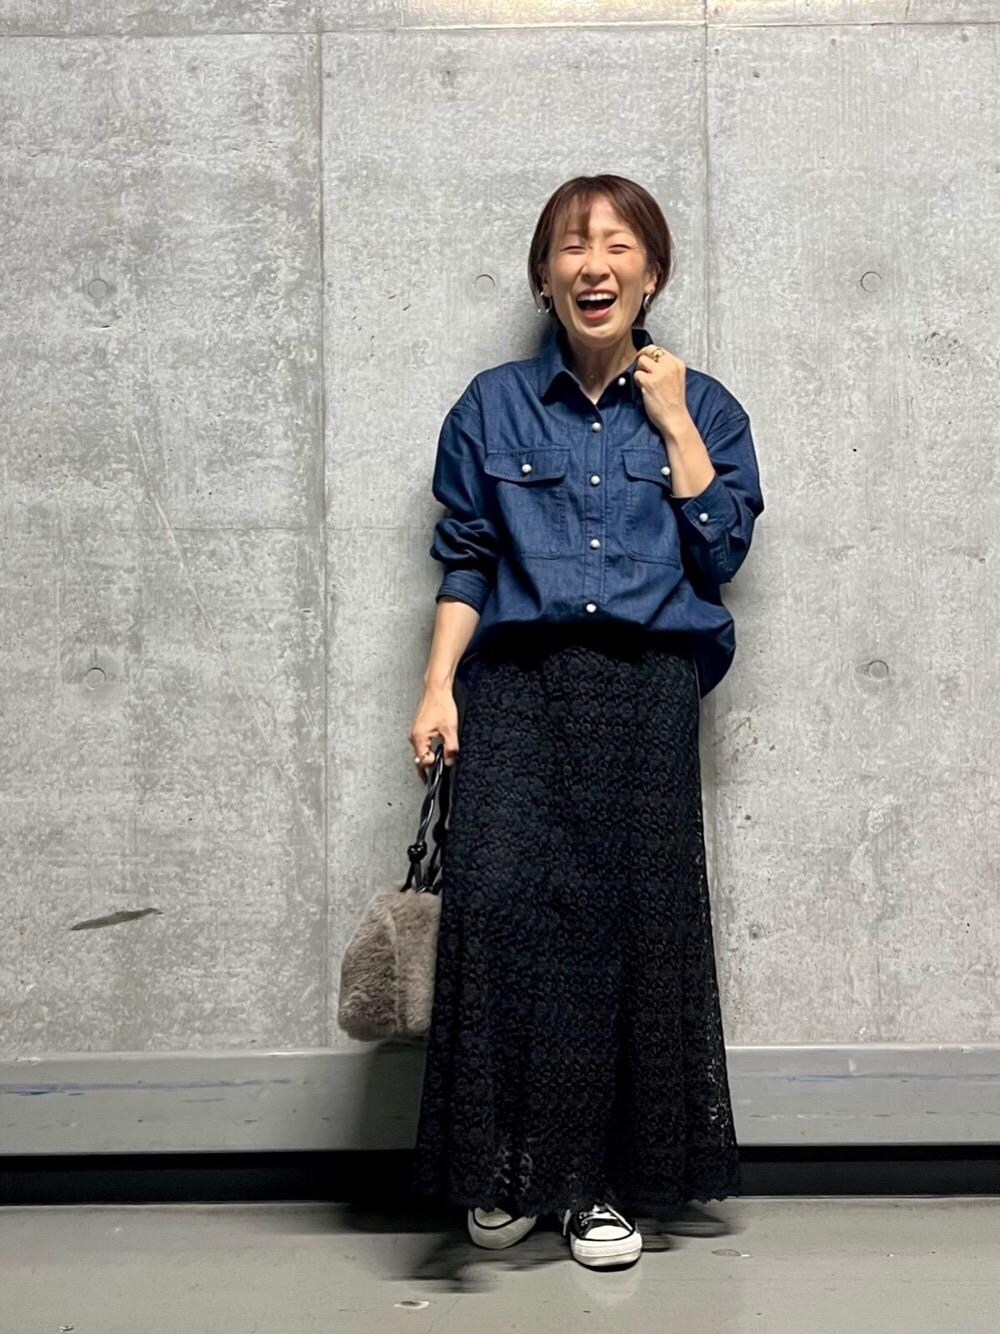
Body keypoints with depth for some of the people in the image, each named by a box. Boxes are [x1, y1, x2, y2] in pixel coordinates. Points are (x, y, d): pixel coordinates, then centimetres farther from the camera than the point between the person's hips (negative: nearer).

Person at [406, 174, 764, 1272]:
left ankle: (602, 1180, 8)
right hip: (517, 685, 0)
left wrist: (674, 422, 2)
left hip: (647, 686, 0)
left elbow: (723, 546, 2)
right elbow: (464, 562, 11)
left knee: (636, 914, -5)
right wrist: (438, 688, 0)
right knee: (497, 898, -20)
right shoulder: (494, 406, 14)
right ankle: (503, 1166, -8)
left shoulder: (699, 407, 14)